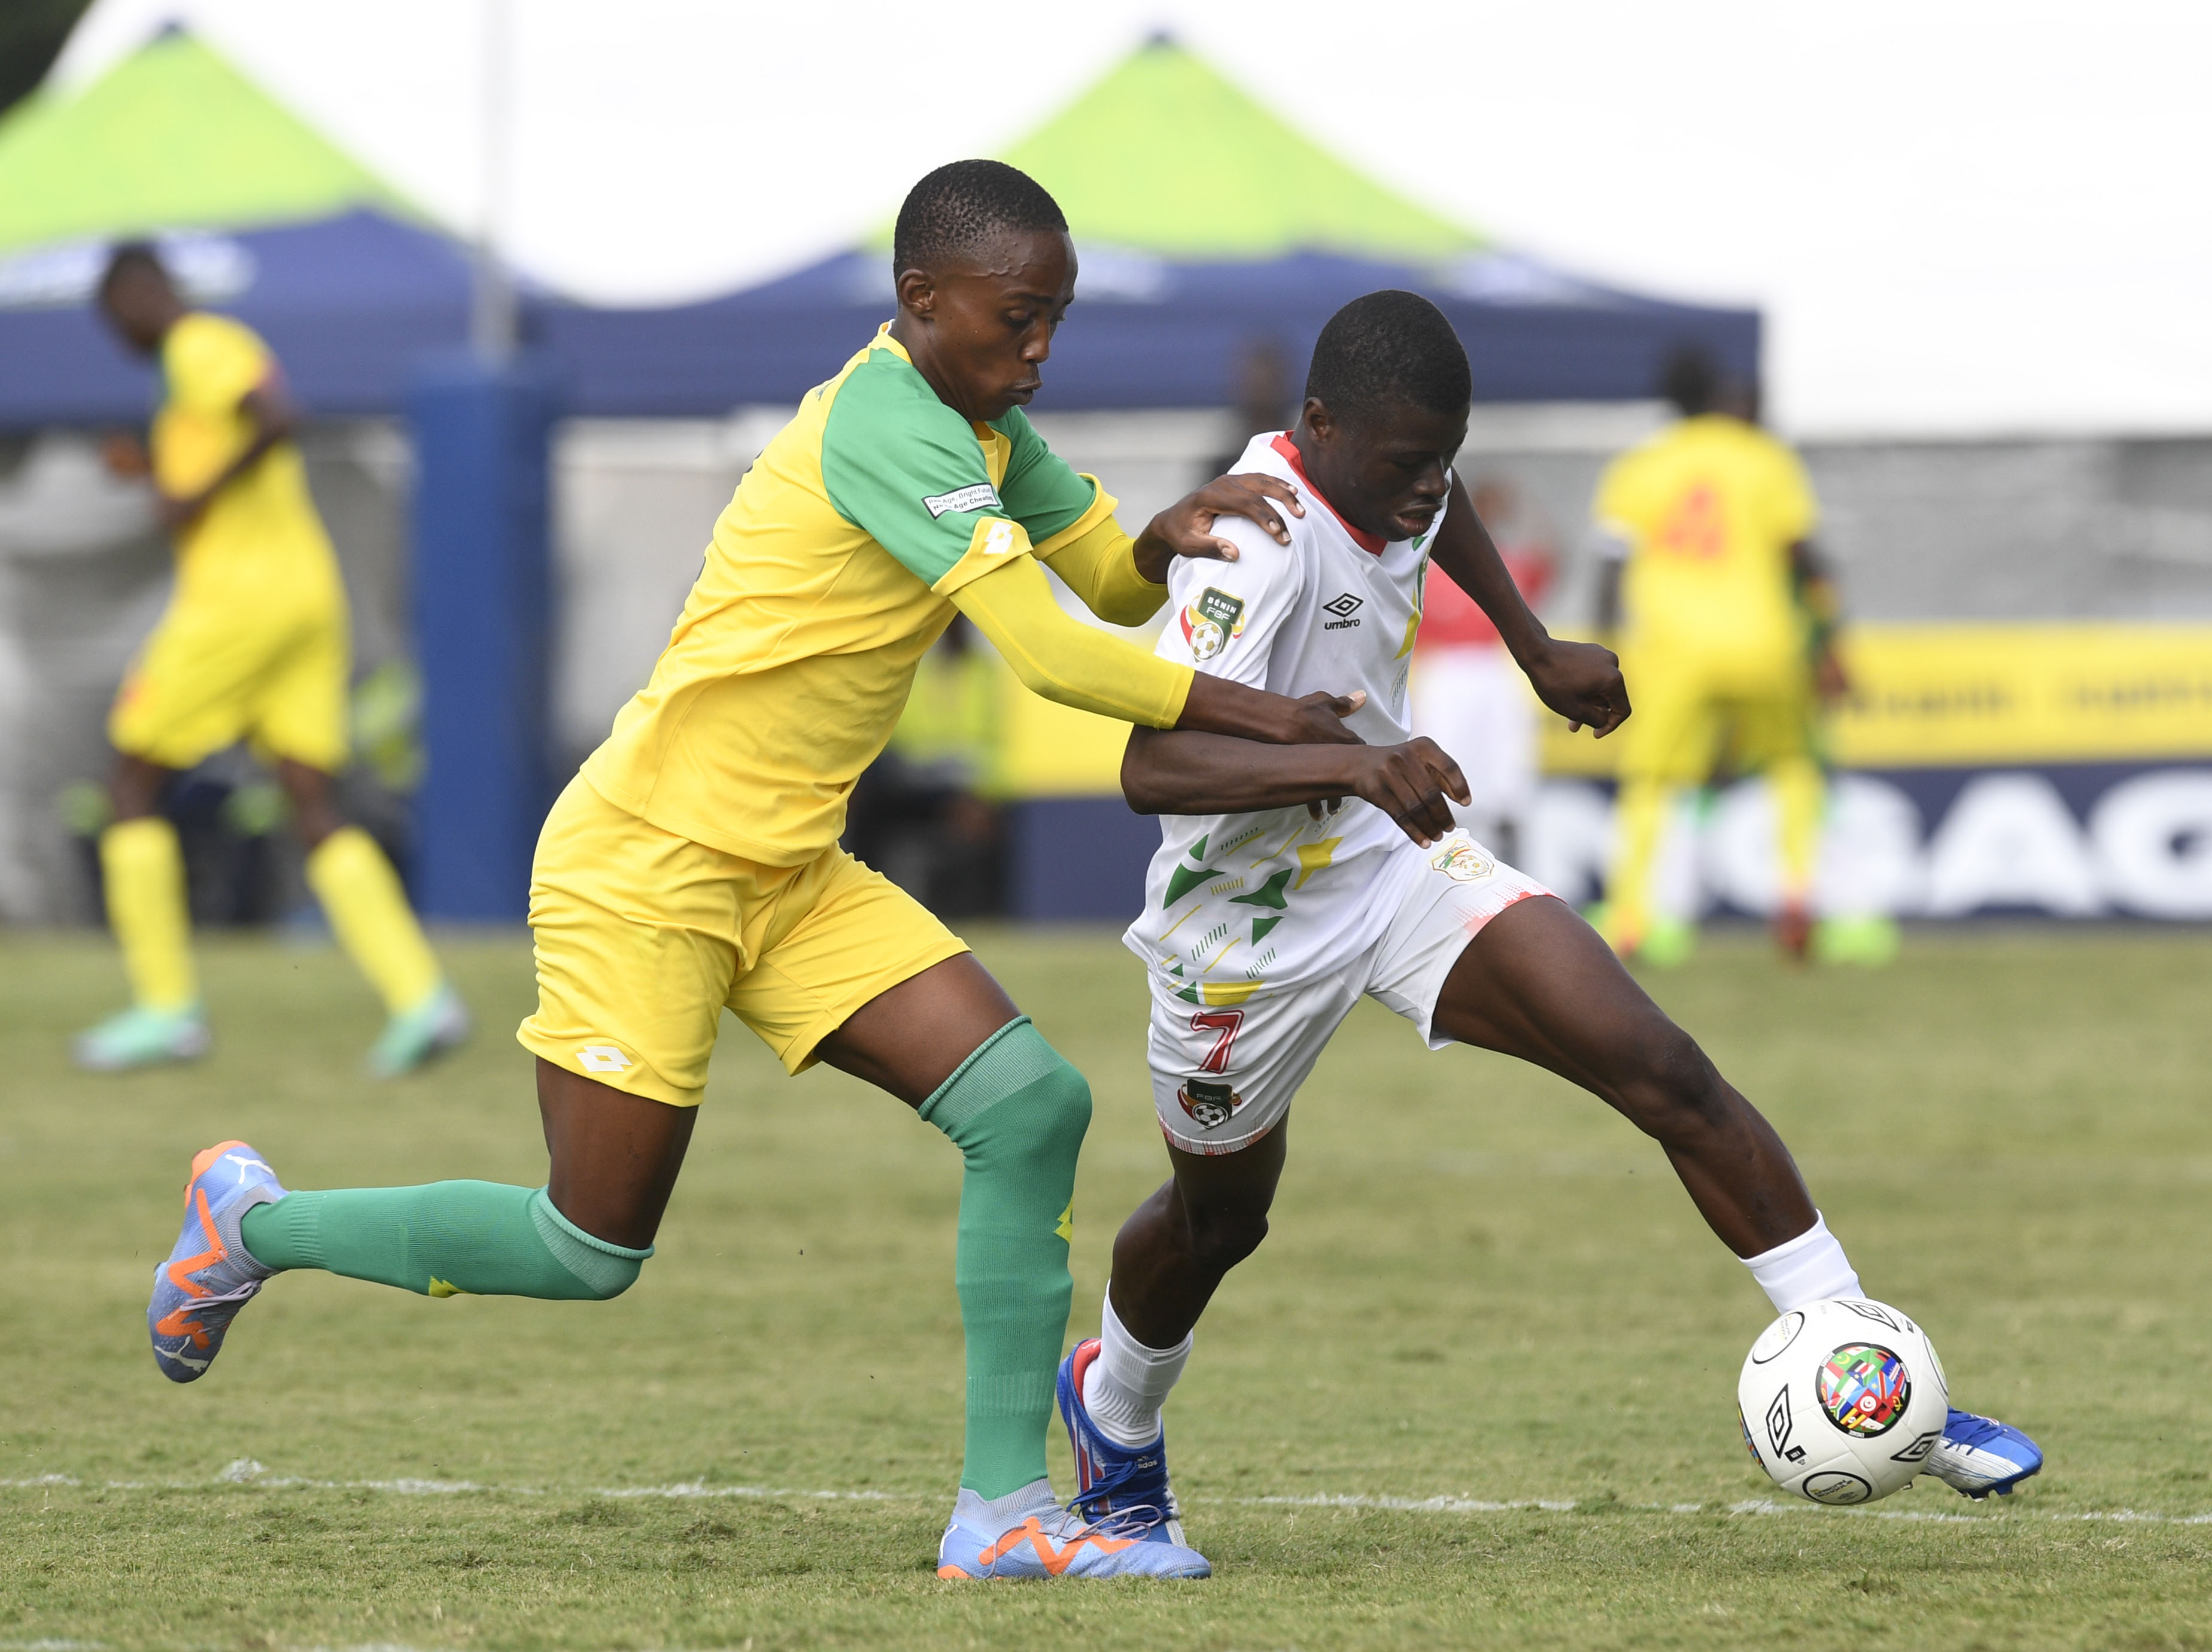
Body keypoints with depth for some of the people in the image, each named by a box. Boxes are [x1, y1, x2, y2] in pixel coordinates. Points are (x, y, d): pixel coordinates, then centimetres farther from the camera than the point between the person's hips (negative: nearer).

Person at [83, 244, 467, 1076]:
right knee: (315, 813, 3)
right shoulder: (228, 347, 21)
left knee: (134, 782, 4)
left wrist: (200, 494, -18)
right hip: (310, 598, 9)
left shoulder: (199, 347, -9)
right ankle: (420, 998, -12)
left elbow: (280, 420, -27)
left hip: (237, 594, -9)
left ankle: (167, 1007, 5)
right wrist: (163, 471, 32)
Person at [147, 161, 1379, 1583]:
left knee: (1032, 1106, -7)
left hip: (790, 875, 9)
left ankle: (1004, 1506, -4)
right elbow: (1053, 655, -26)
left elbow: (1107, 575, 18)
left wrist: (1172, 539, -6)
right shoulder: (890, 427, -22)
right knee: (594, 1248, -3)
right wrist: (1258, 716, -21)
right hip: (646, 861, -9)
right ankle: (255, 1224, 20)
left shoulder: (980, 431, 8)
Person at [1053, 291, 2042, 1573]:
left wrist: (1538, 650, 21)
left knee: (1671, 1077, -13)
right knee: (1219, 1218, 19)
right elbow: (1153, 767, -46)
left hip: (1400, 860, 6)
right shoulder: (1258, 544, -33)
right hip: (1253, 924, -6)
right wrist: (1356, 765, -58)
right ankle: (1117, 1407, 53)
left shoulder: (1392, 477, -8)